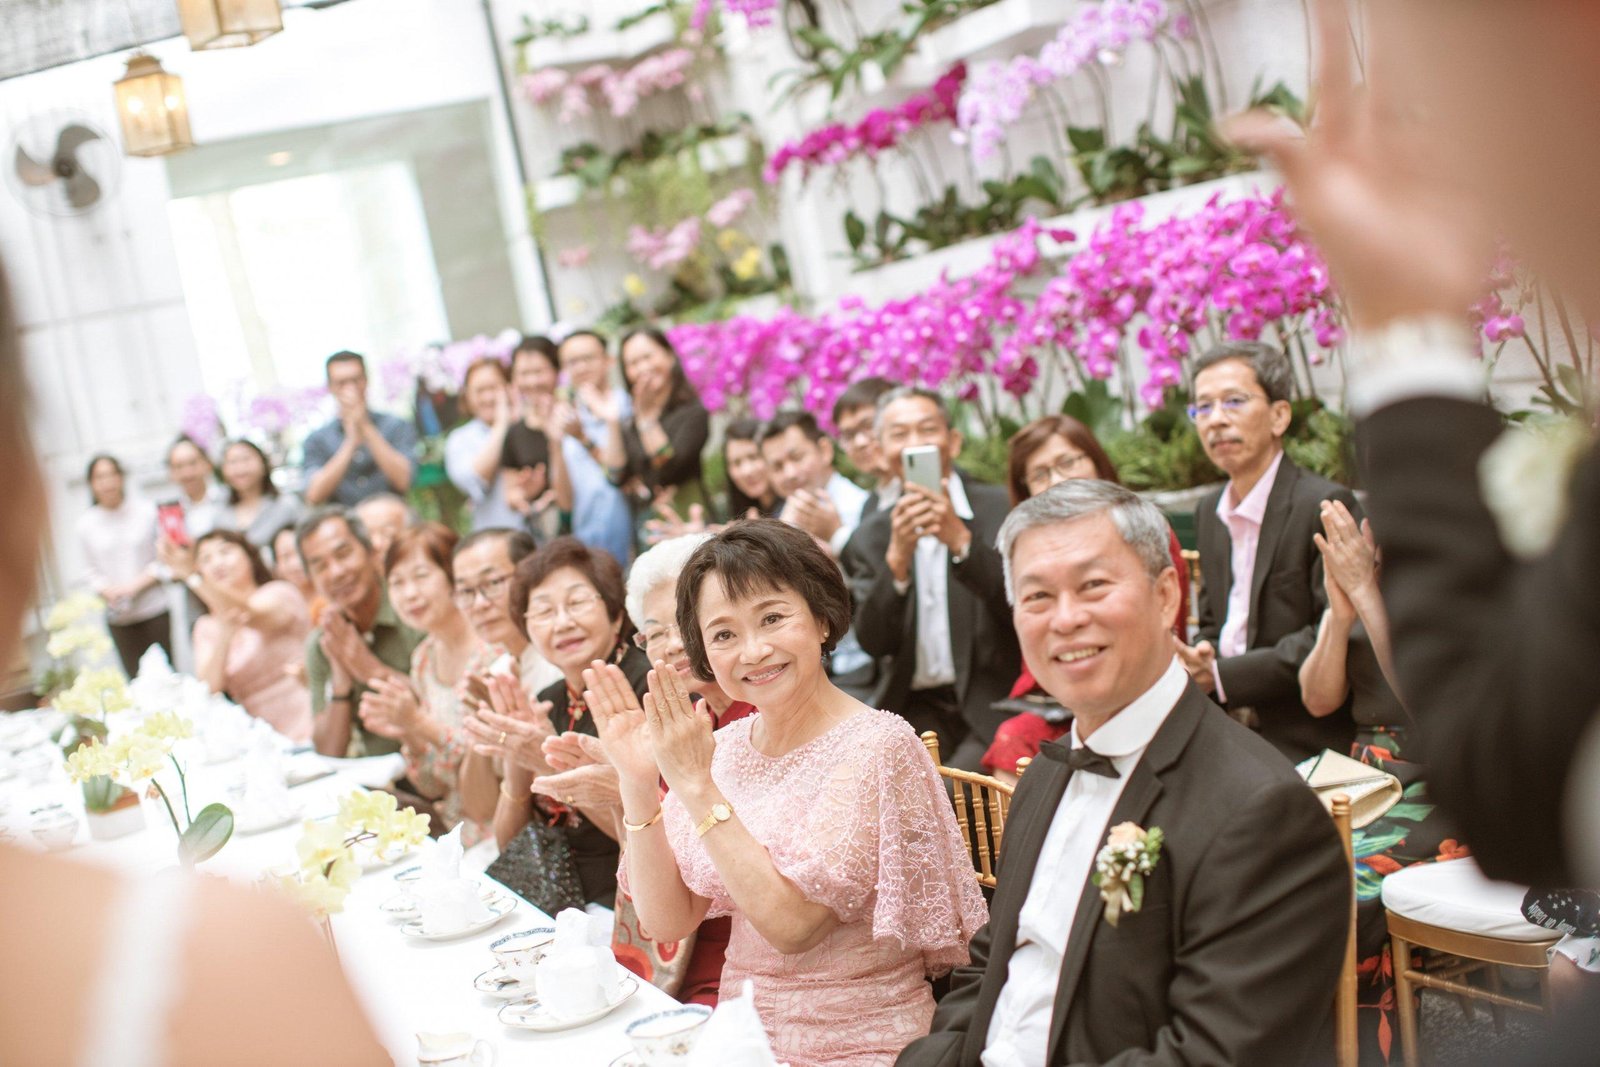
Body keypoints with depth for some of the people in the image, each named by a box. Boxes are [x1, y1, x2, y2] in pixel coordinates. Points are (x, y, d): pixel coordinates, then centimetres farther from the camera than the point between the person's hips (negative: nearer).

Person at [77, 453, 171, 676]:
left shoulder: (147, 511, -2)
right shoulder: (86, 523, 4)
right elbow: (91, 571, 9)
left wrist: (136, 585, -11)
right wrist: (108, 592, -11)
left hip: (155, 610, -1)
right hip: (119, 617, 1)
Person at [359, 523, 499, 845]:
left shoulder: (495, 652, -14)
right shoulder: (424, 658, 7)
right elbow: (436, 789, 9)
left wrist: (423, 724, -22)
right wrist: (410, 737, -10)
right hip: (455, 836, 6)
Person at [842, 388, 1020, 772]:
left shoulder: (1001, 507, 0)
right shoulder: (872, 535, 8)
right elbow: (873, 642, -1)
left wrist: (960, 539, -22)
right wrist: (898, 556, -18)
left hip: (994, 703, -3)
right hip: (917, 709, 3)